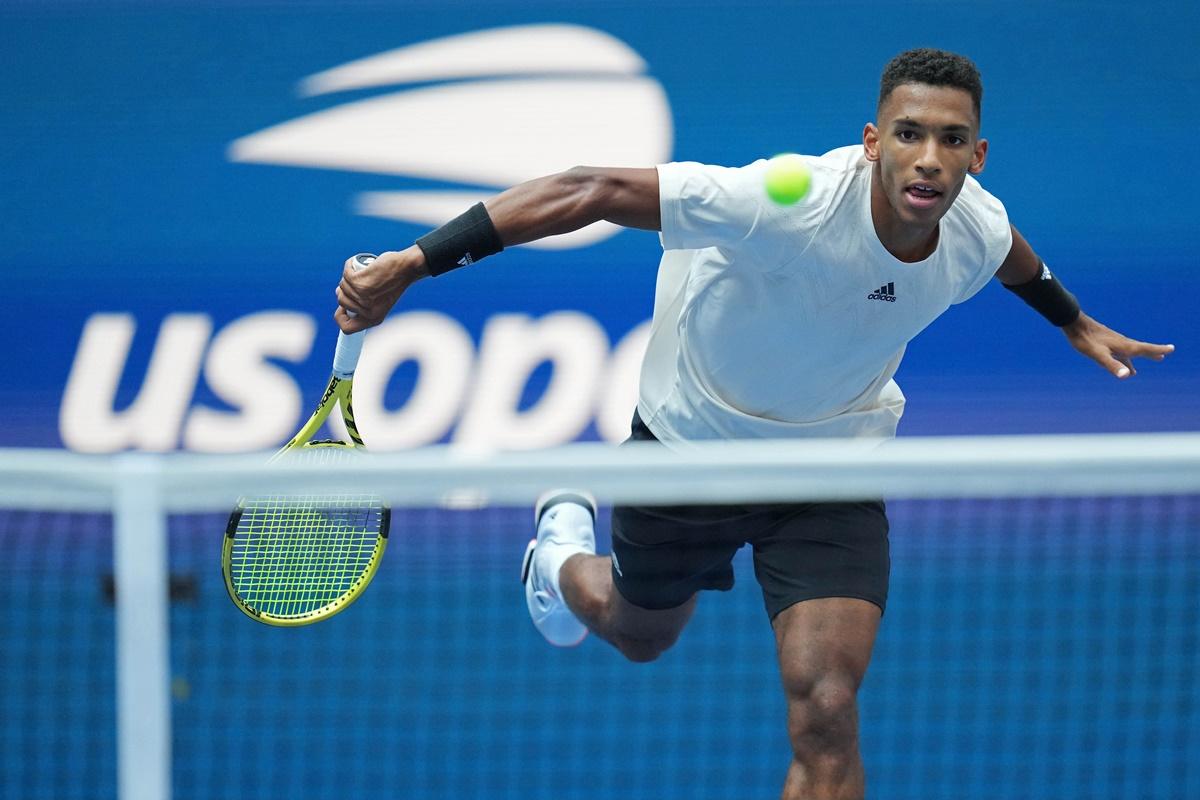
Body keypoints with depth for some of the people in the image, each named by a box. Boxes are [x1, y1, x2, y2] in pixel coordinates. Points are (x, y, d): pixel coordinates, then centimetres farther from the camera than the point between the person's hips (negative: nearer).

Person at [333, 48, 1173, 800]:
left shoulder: (978, 231, -20)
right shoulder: (794, 206, -39)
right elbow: (592, 191, -38)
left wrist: (1073, 320, 27)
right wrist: (412, 264, -42)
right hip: (695, 441, -2)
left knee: (827, 713, -13)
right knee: (641, 635, 26)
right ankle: (566, 546, 62)